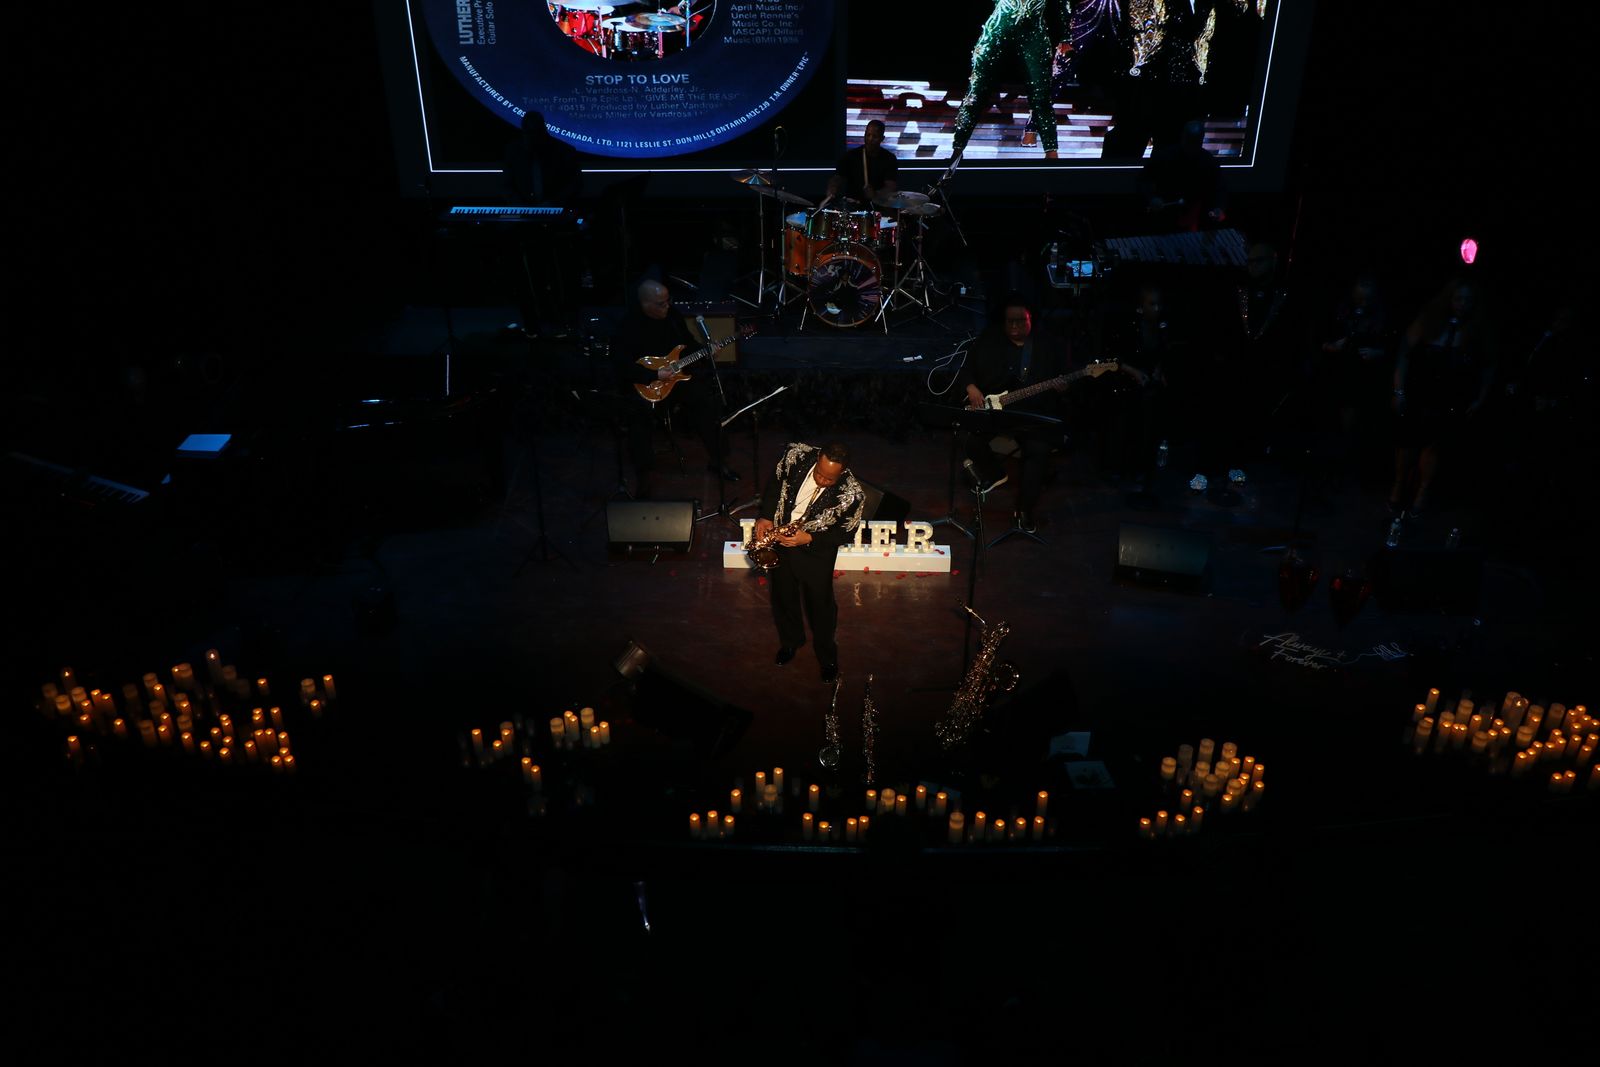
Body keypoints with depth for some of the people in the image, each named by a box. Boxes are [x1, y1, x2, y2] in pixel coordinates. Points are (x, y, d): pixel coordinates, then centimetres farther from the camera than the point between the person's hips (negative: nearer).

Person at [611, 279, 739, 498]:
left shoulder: (673, 317, 3)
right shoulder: (628, 326, -16)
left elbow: (690, 344, 17)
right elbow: (623, 365, -22)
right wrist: (655, 375, -27)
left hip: (676, 376, 6)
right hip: (644, 385, -6)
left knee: (707, 398, -11)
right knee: (640, 414, -32)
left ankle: (715, 461, 6)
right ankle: (643, 479, -20)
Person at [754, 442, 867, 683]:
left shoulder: (851, 495, -30)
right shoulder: (797, 456, -24)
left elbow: (846, 532, -15)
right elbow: (775, 482, -4)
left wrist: (809, 538, -26)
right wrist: (766, 516, -12)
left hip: (816, 552, -3)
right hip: (779, 537, 3)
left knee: (820, 604, 13)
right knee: (783, 597, 22)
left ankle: (828, 656, 40)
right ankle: (790, 641, 49)